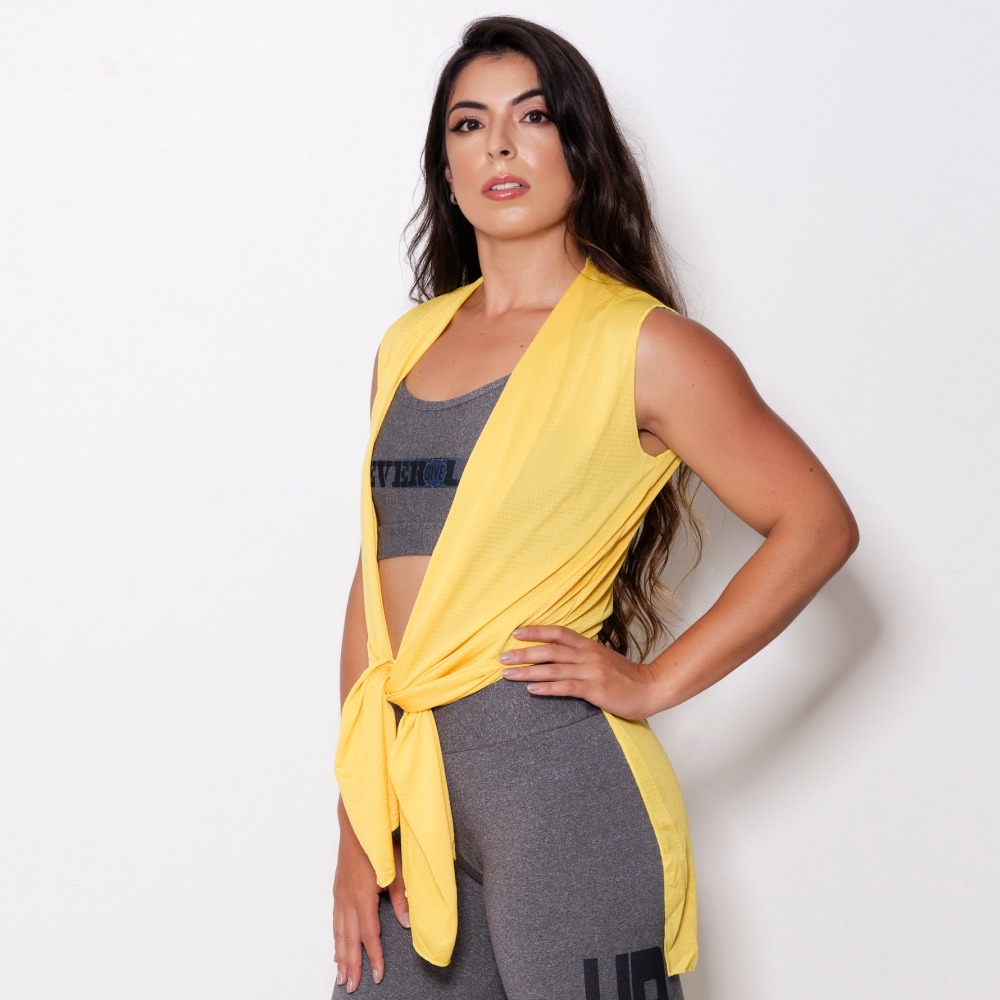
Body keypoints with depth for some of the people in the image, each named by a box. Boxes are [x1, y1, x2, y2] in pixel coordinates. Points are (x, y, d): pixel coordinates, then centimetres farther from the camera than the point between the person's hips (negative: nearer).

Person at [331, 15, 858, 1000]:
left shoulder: (638, 344, -2)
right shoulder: (409, 345, 14)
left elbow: (817, 524, -3)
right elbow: (374, 582, 12)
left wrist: (655, 683, -6)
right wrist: (356, 831, 8)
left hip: (556, 773, -5)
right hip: (409, 780, 5)